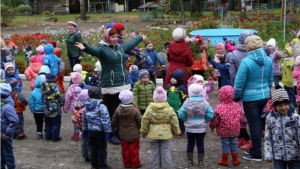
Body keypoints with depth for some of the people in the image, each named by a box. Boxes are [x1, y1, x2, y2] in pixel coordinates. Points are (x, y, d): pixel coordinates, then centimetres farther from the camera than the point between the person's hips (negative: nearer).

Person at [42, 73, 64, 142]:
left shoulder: (44, 87, -3)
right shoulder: (56, 87, -18)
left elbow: (43, 98, 6)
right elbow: (61, 98, -11)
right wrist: (61, 104, 8)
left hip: (46, 110, 5)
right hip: (56, 110, -5)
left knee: (48, 124, 18)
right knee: (56, 124, 6)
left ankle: (48, 136, 25)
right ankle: (55, 137, 9)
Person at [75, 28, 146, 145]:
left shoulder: (121, 47, 13)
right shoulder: (103, 49, -11)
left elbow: (131, 43, 33)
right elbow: (94, 51, -33)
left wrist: (140, 38, 50)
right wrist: (85, 48, -54)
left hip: (124, 85, 8)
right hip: (110, 86, -7)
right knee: (111, 112, -2)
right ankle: (112, 135, 9)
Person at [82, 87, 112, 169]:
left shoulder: (86, 107, 2)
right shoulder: (101, 107, -20)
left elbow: (84, 119, 11)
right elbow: (105, 120, -21)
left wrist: (85, 130, 21)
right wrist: (107, 131, -16)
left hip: (90, 131, 6)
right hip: (100, 131, -6)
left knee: (93, 148, 16)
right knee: (101, 149, 5)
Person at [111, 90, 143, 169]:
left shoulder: (118, 109, -7)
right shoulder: (135, 110, -19)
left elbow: (114, 121, 2)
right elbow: (140, 122, -13)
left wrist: (112, 128, 21)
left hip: (123, 135, 4)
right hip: (133, 134, -3)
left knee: (125, 149, 14)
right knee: (134, 149, 8)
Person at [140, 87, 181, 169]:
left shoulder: (150, 108, -8)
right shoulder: (169, 109, -8)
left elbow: (145, 121, -4)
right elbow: (174, 121, -4)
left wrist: (143, 131, 9)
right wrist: (176, 131, 11)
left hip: (153, 134, 0)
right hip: (166, 134, 0)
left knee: (154, 153, 10)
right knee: (166, 152, 8)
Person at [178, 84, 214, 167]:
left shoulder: (187, 102, -11)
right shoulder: (204, 102, -10)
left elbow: (181, 114, -10)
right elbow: (210, 114, -10)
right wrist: (205, 121, 7)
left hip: (189, 128, 0)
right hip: (201, 128, 0)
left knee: (190, 144, 12)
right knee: (200, 144, 7)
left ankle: (190, 161, 17)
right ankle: (200, 162, 11)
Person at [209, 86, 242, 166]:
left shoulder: (219, 108, -19)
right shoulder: (237, 106, -6)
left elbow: (215, 121, -11)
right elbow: (240, 118, 4)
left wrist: (212, 126, 9)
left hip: (224, 131, -3)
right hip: (235, 130, 3)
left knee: (225, 145, 8)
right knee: (234, 144, 14)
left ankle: (225, 160, 19)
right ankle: (235, 160, 23)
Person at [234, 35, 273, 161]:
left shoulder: (246, 62, -19)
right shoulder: (268, 60, 0)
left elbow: (239, 82, -15)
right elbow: (270, 80, 11)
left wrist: (236, 96, -2)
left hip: (250, 98, -6)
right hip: (264, 96, 6)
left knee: (253, 124, 4)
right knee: (257, 122, 20)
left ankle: (256, 154, 12)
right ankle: (255, 149, 30)